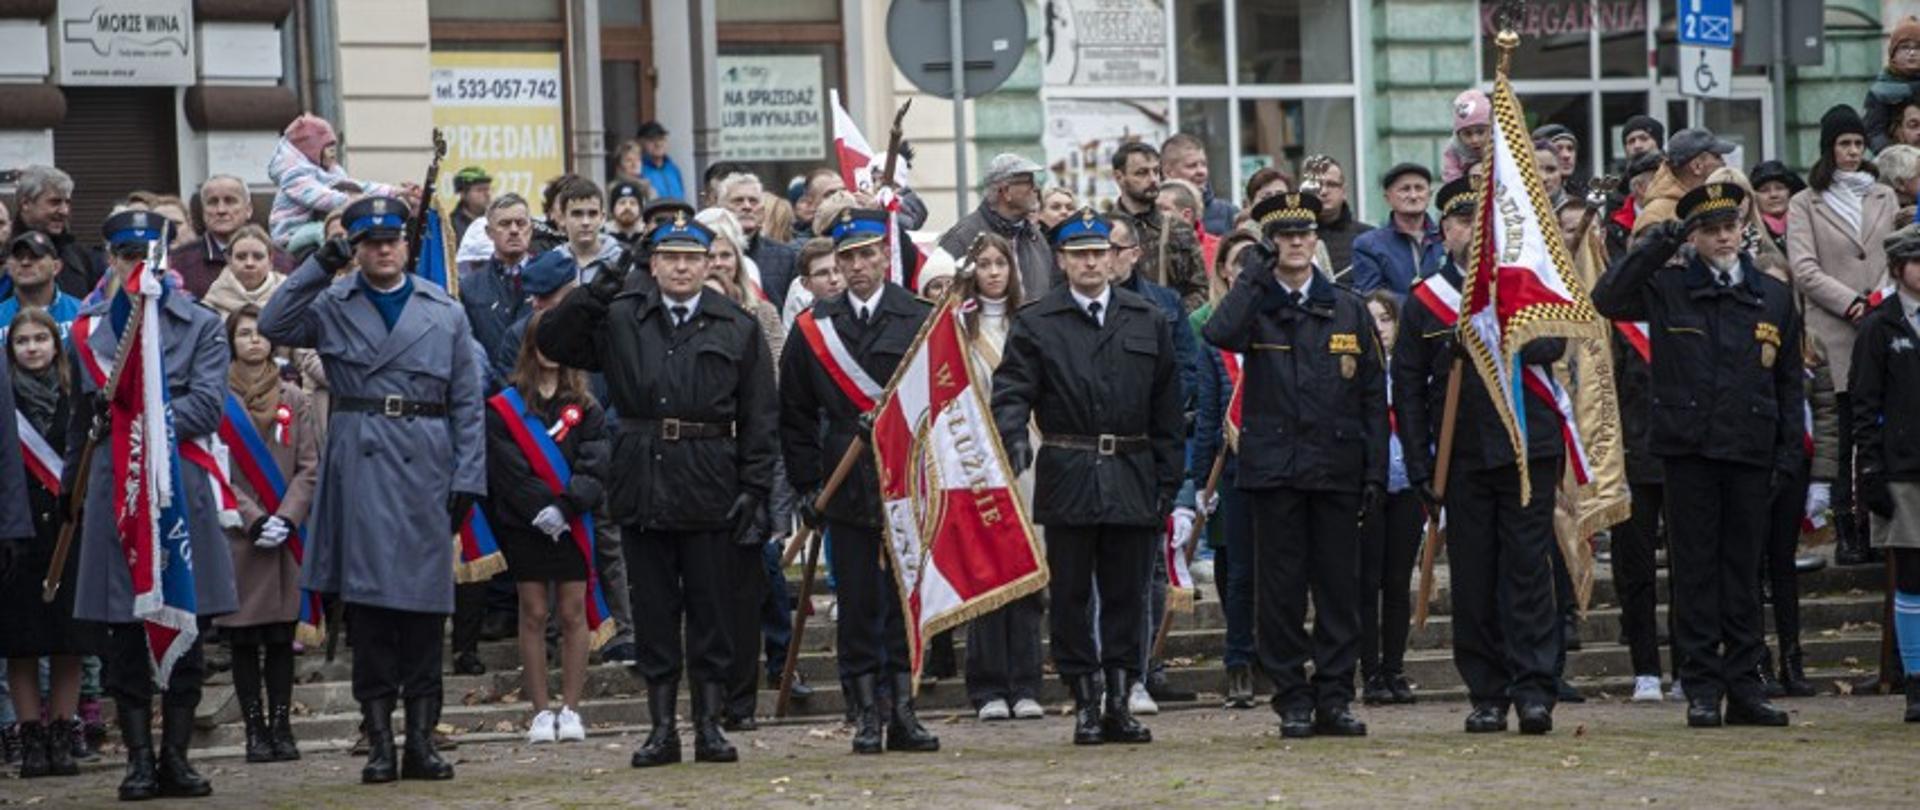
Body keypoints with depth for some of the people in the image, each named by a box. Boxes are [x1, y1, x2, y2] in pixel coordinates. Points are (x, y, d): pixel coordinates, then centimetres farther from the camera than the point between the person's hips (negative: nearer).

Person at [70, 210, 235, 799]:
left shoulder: (201, 326, 4)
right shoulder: (88, 327, 10)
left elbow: (207, 406, -8)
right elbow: (79, 418, 18)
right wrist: (70, 488, 18)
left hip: (182, 485, -1)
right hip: (114, 486, 1)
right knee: (124, 635, 1)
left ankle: (175, 756, 11)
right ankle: (139, 760, 8)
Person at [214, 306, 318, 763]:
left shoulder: (292, 398, 9)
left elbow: (309, 467, 6)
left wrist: (287, 519, -8)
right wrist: (253, 519, -11)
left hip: (285, 535, 2)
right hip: (237, 535, -2)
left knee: (281, 636, 2)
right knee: (243, 639, 0)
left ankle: (281, 726, 6)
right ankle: (256, 730, 5)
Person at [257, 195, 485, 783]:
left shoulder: (445, 312, 9)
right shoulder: (332, 307, 7)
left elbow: (468, 404, 8)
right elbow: (273, 326, -11)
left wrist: (468, 480, 0)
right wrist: (318, 267, -12)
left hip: (425, 469, 1)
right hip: (359, 465, -1)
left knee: (425, 601, 3)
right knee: (365, 599, -2)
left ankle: (421, 739, 9)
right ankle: (379, 740, 3)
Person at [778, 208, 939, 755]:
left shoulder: (921, 320, 2)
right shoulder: (813, 328, 6)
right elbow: (795, 416, 10)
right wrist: (807, 485, 4)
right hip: (847, 492, 1)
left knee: (906, 604, 2)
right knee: (857, 605, 2)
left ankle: (903, 714, 8)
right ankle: (867, 716, 8)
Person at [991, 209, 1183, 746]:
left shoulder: (1148, 322, 10)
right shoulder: (1034, 324, 3)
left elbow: (1167, 410, 11)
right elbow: (1012, 391, -6)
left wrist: (1167, 482, 6)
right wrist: (1015, 437, -27)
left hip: (1133, 480, 2)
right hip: (1068, 478, -2)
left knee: (1126, 593, 4)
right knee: (1071, 594, 1)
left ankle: (1120, 702, 10)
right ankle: (1085, 705, 7)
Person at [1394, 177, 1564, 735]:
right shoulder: (1424, 298, 9)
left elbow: (1553, 342, -10)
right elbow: (1407, 388, 8)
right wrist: (1419, 465, 1)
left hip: (1526, 450, -1)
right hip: (1463, 456, 1)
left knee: (1528, 567, -5)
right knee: (1472, 577, 2)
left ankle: (1534, 689, -6)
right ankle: (1487, 694, 8)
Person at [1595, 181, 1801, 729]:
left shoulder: (1775, 298, 11)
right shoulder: (1667, 288, 3)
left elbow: (1789, 384, 14)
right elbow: (1606, 300, -13)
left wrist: (1788, 456, 6)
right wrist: (1660, 245, -17)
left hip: (1750, 455, 2)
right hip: (1688, 451, -2)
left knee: (1744, 568, 6)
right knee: (1695, 567, 0)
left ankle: (1744, 685, 11)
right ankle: (1702, 688, 4)